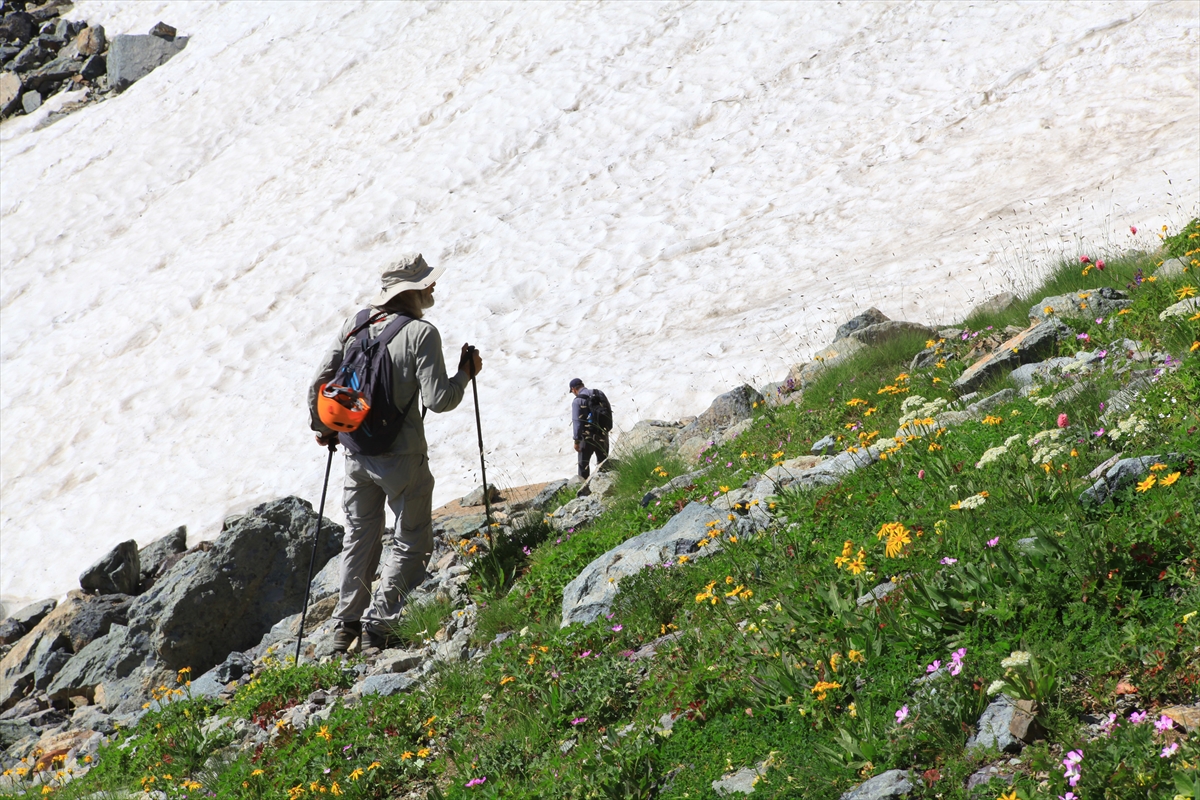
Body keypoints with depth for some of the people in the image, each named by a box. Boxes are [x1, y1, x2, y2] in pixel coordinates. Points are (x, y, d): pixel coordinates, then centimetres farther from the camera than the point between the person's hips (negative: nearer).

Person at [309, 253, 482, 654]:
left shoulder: (353, 326, 3)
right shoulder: (421, 333, -14)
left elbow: (318, 385, 4)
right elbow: (437, 399, -18)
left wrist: (322, 429, 20)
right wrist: (466, 373, -1)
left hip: (356, 452, 6)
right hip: (401, 456, -6)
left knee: (360, 537, 20)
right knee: (412, 543, 7)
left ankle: (346, 625, 23)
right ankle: (378, 625, 2)